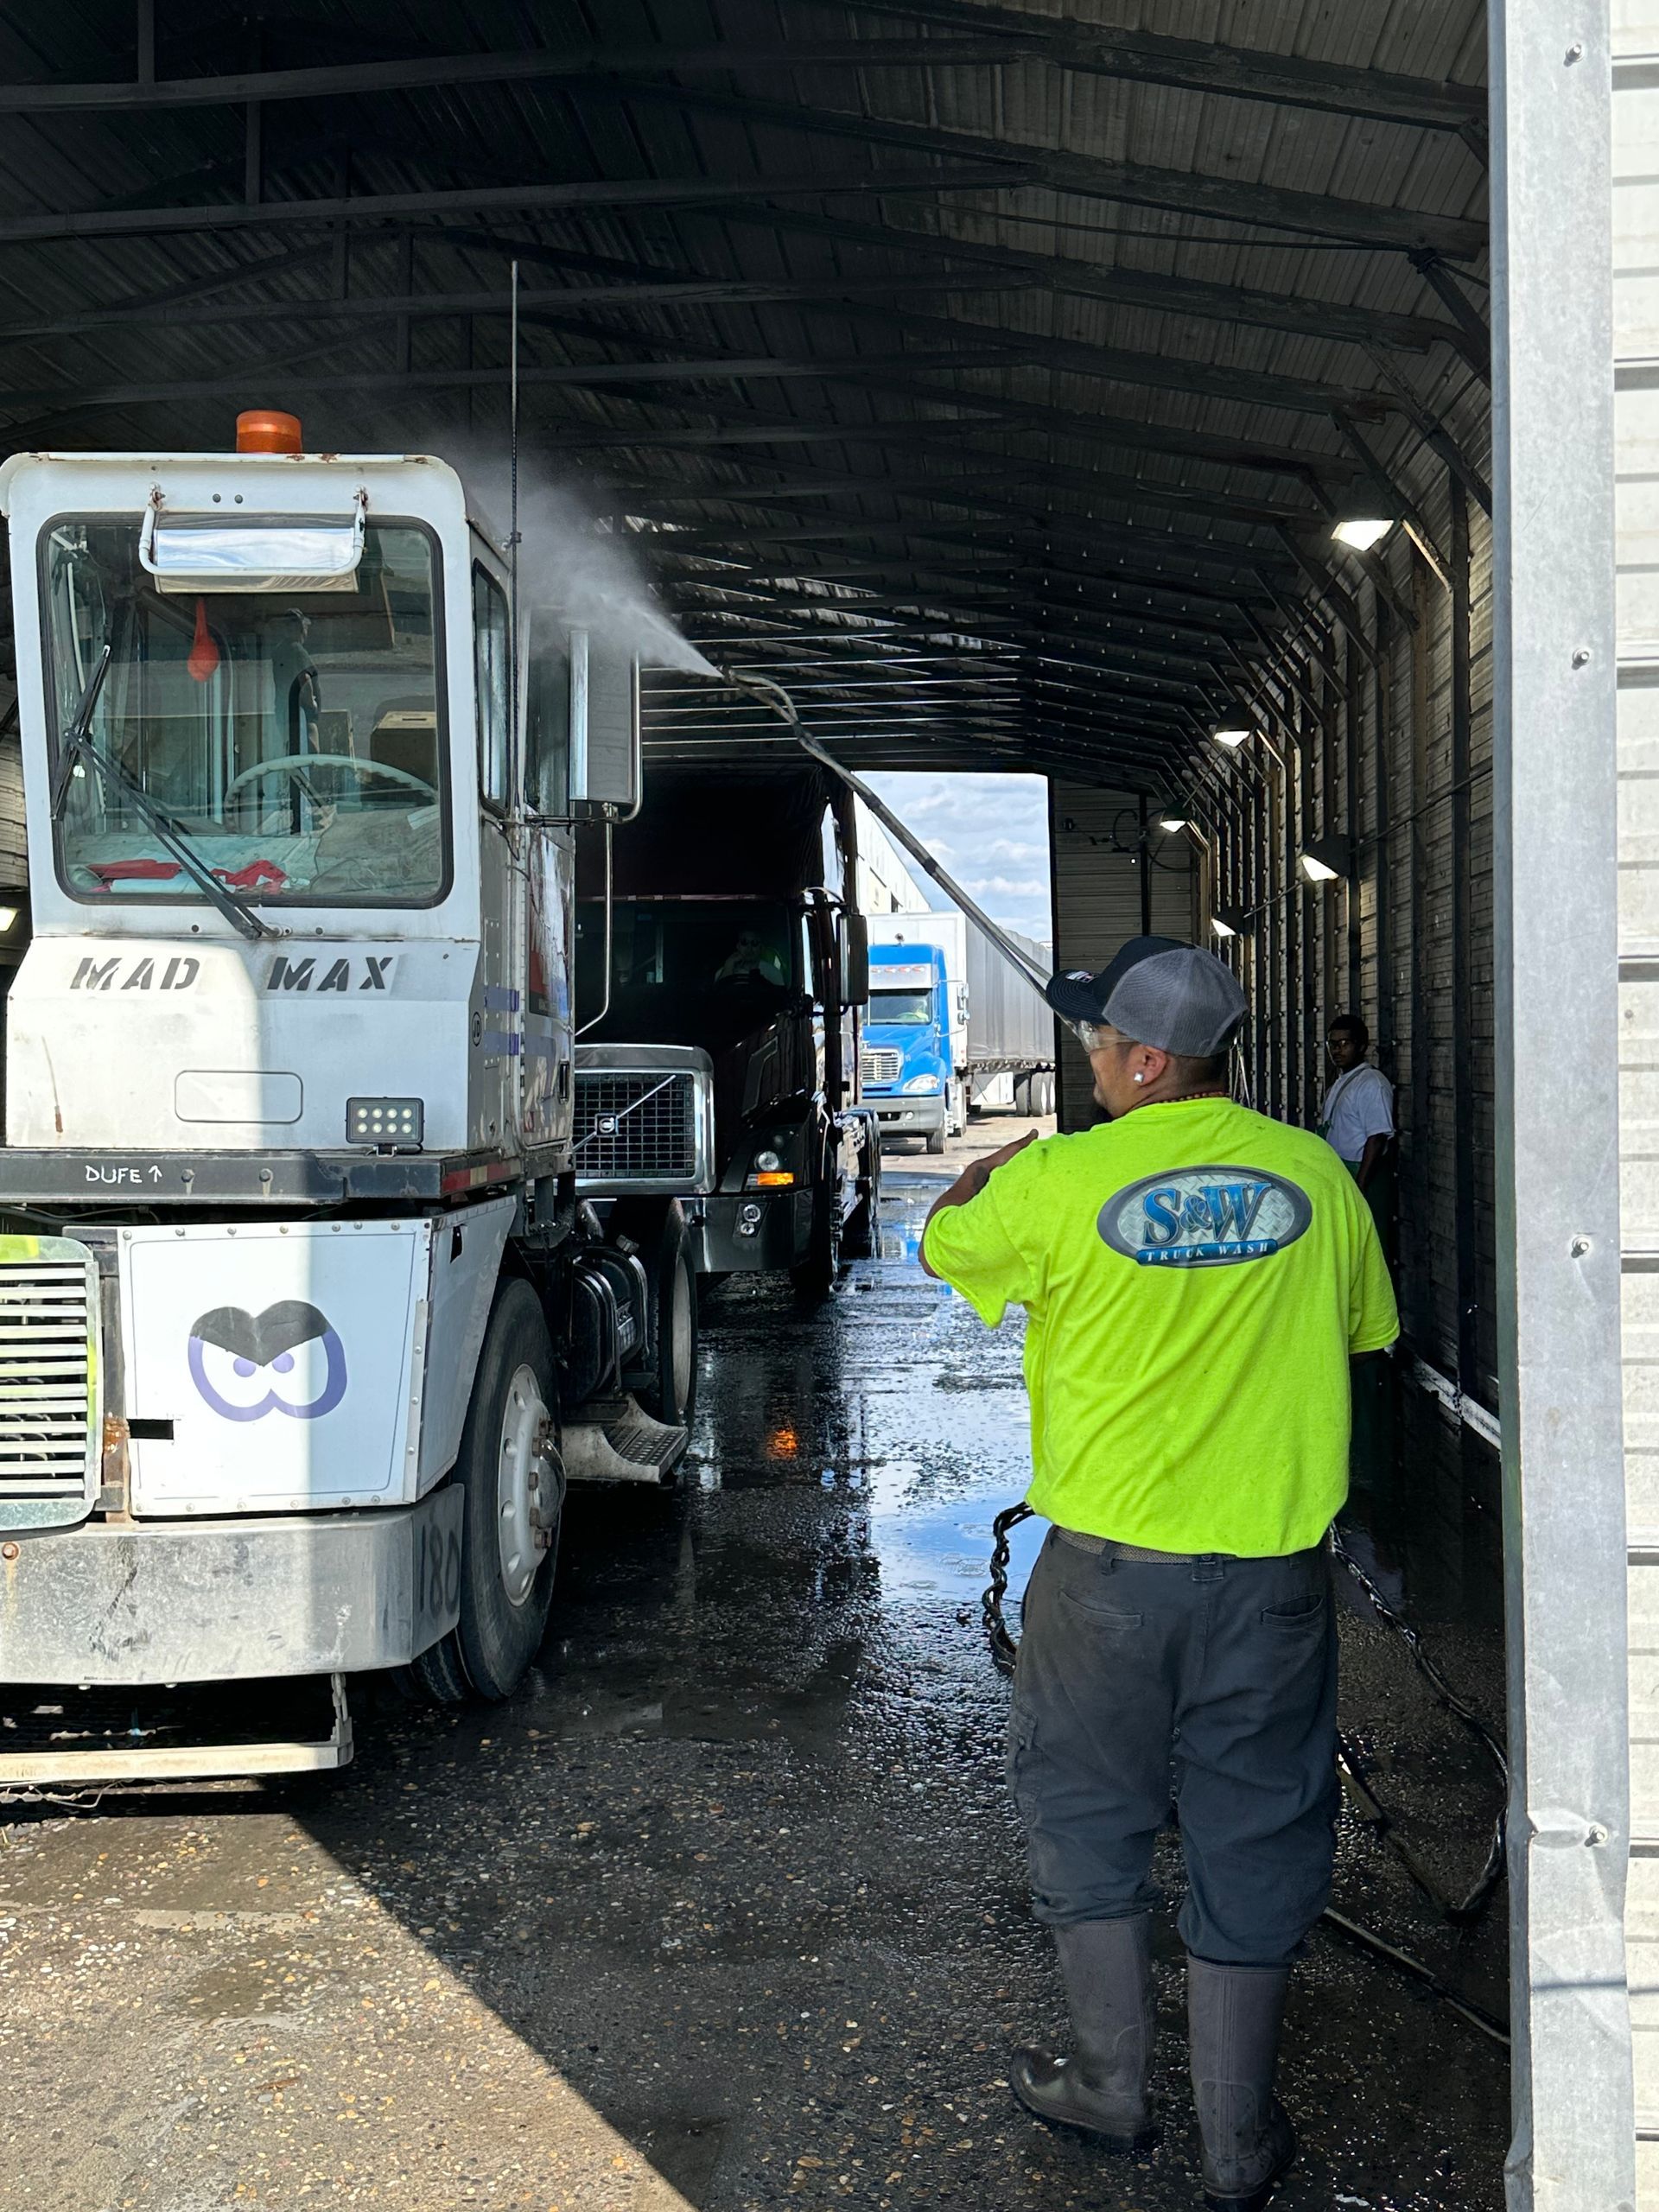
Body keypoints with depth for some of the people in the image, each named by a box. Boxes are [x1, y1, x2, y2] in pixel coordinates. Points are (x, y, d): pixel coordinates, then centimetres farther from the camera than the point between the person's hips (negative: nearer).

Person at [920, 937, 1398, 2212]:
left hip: (1111, 1564, -2)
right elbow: (1368, 1334, 12)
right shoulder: (1315, 1174, -4)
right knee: (1253, 1837, 13)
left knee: (1088, 1817, 19)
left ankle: (1112, 2085, 30)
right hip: (1276, 1564, 2)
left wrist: (984, 1171, 25)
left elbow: (945, 1245, 7)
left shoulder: (1056, 1184, -13)